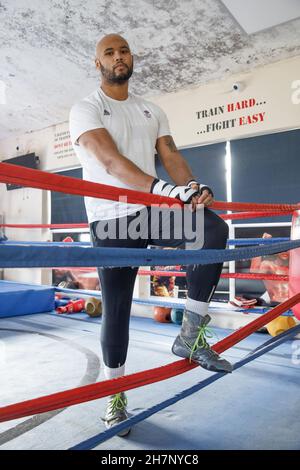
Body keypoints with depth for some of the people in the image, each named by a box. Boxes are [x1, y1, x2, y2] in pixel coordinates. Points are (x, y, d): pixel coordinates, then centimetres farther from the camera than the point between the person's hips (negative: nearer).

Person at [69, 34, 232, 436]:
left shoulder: (152, 111, 19)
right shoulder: (86, 109, 2)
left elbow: (170, 155, 6)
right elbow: (110, 160, -17)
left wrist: (195, 187, -18)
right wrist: (164, 189, -33)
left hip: (155, 210, 4)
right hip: (113, 219, -3)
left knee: (214, 229, -25)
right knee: (116, 309, 0)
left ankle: (191, 335, -13)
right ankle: (115, 394, 21)